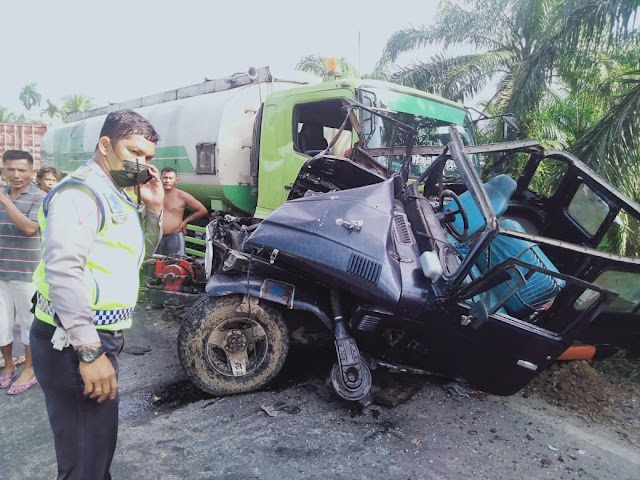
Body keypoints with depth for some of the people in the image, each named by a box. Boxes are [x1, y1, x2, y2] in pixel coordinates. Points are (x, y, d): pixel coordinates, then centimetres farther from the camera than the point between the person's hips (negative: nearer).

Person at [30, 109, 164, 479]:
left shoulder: (117, 195, 14)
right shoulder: (81, 191, -16)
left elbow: (139, 254, 21)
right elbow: (63, 269, -28)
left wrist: (154, 209, 4)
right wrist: (89, 350, -30)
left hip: (100, 337, 10)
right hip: (74, 343, -10)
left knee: (100, 443, 26)